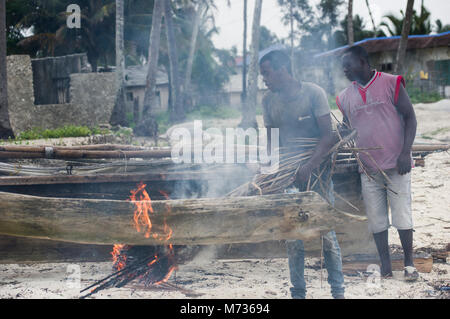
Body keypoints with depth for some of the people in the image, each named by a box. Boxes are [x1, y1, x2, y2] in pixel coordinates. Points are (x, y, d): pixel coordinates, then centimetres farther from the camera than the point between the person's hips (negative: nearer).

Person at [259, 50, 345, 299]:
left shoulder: (313, 93, -7)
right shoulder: (269, 100, 7)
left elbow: (328, 136, -9)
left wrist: (309, 167, -19)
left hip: (317, 171, -4)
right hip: (288, 175, 4)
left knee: (326, 233, -3)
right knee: (292, 237, 2)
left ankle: (338, 290, 9)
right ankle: (298, 292, 12)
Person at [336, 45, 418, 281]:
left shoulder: (391, 83, -2)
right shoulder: (345, 97, 10)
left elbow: (409, 117, -4)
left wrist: (405, 152, -13)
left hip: (396, 164, -4)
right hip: (368, 168, 4)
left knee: (401, 213, -2)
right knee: (375, 218, 5)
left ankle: (409, 263, 9)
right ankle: (385, 265, 14)